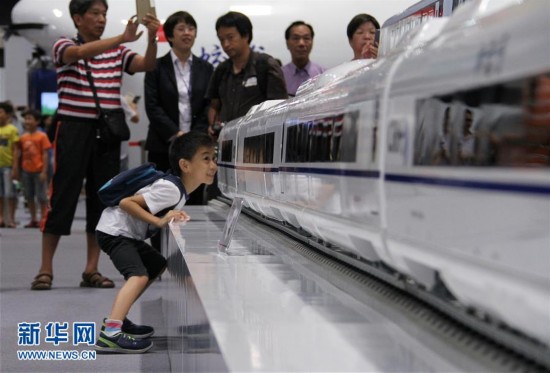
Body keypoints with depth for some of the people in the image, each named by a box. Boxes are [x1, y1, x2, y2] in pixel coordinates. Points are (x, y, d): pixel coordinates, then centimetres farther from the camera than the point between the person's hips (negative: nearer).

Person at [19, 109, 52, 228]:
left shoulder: (42, 136, -6)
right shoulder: (23, 137, 7)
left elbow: (45, 154, -7)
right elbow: (21, 154, 11)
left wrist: (44, 171, -12)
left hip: (38, 170, -5)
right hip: (26, 170, 5)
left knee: (41, 196, 0)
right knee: (29, 196, 10)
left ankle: (43, 219, 8)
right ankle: (33, 220, 18)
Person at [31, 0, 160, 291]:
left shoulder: (117, 52, 12)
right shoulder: (64, 47, 0)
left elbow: (147, 65, -4)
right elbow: (80, 52, -24)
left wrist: (152, 39, -23)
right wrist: (123, 38, -33)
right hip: (73, 129, -4)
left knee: (102, 199, 4)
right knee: (62, 196, -4)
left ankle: (91, 270, 12)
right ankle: (45, 269, 3)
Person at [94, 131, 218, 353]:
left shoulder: (181, 189, 4)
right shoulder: (170, 189, -26)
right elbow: (126, 203, -30)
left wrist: (173, 216, -9)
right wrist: (159, 222, -32)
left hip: (128, 234, 11)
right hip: (114, 231, -11)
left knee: (157, 266, 23)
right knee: (139, 276, -26)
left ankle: (116, 319, 23)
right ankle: (109, 334, -36)